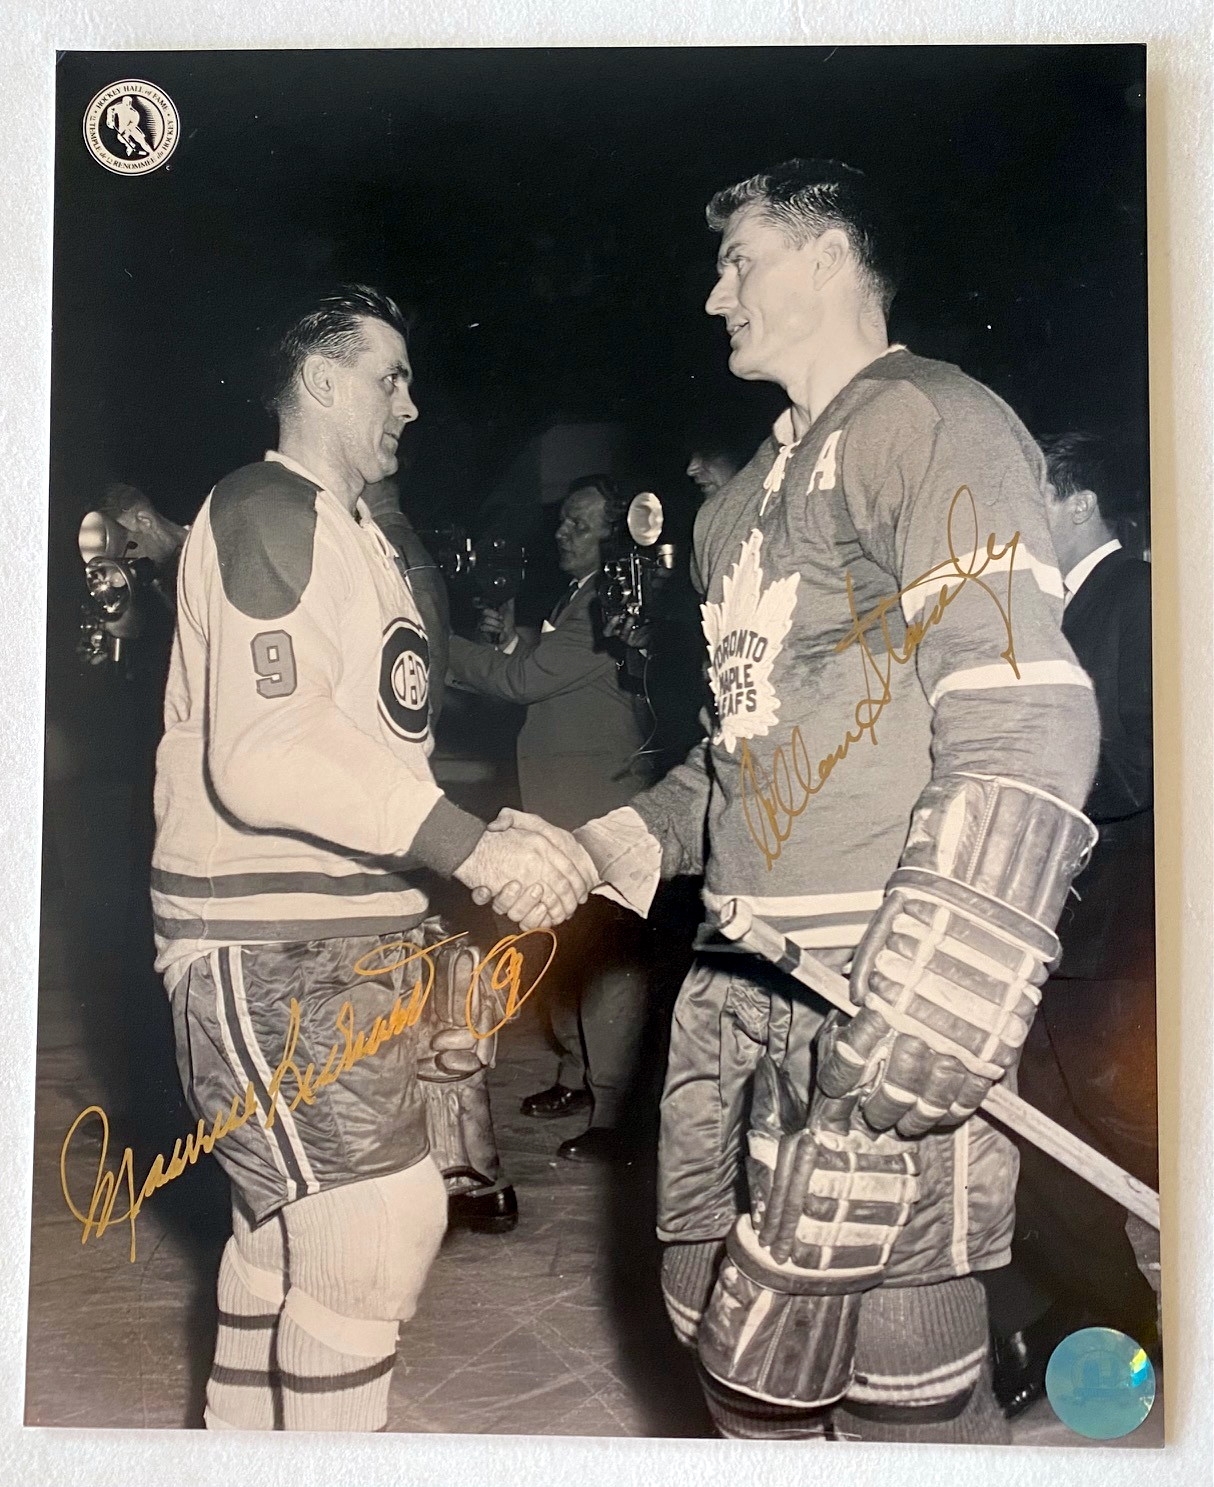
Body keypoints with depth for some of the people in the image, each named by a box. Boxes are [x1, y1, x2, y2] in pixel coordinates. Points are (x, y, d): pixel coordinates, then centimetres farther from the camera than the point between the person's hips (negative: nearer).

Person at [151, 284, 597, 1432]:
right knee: (373, 1225, -12)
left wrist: (497, 836, 9)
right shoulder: (265, 508, -11)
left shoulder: (357, 537, 21)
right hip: (265, 941, -10)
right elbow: (263, 753, -24)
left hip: (347, 940, 10)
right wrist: (470, 845, -27)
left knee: (286, 1224, 19)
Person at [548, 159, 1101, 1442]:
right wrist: (635, 837, 12)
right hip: (744, 975, 9)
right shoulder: (755, 491, 21)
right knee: (725, 1314, 17)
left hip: (876, 988, -9)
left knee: (903, 1377, -1)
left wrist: (932, 1005, -26)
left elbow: (1023, 725, -19)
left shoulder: (930, 422, -8)